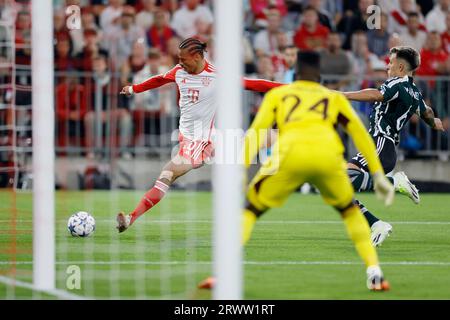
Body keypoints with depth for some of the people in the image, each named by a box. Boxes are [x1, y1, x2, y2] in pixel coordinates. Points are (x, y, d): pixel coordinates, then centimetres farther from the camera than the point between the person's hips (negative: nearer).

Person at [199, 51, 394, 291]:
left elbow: (255, 133, 15)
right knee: (349, 211, 28)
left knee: (250, 209, 16)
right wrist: (378, 175, 27)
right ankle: (374, 272, 16)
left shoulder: (277, 94, 28)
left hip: (291, 154, -1)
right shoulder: (335, 98, 32)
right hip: (328, 156, 1)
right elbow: (361, 134, 26)